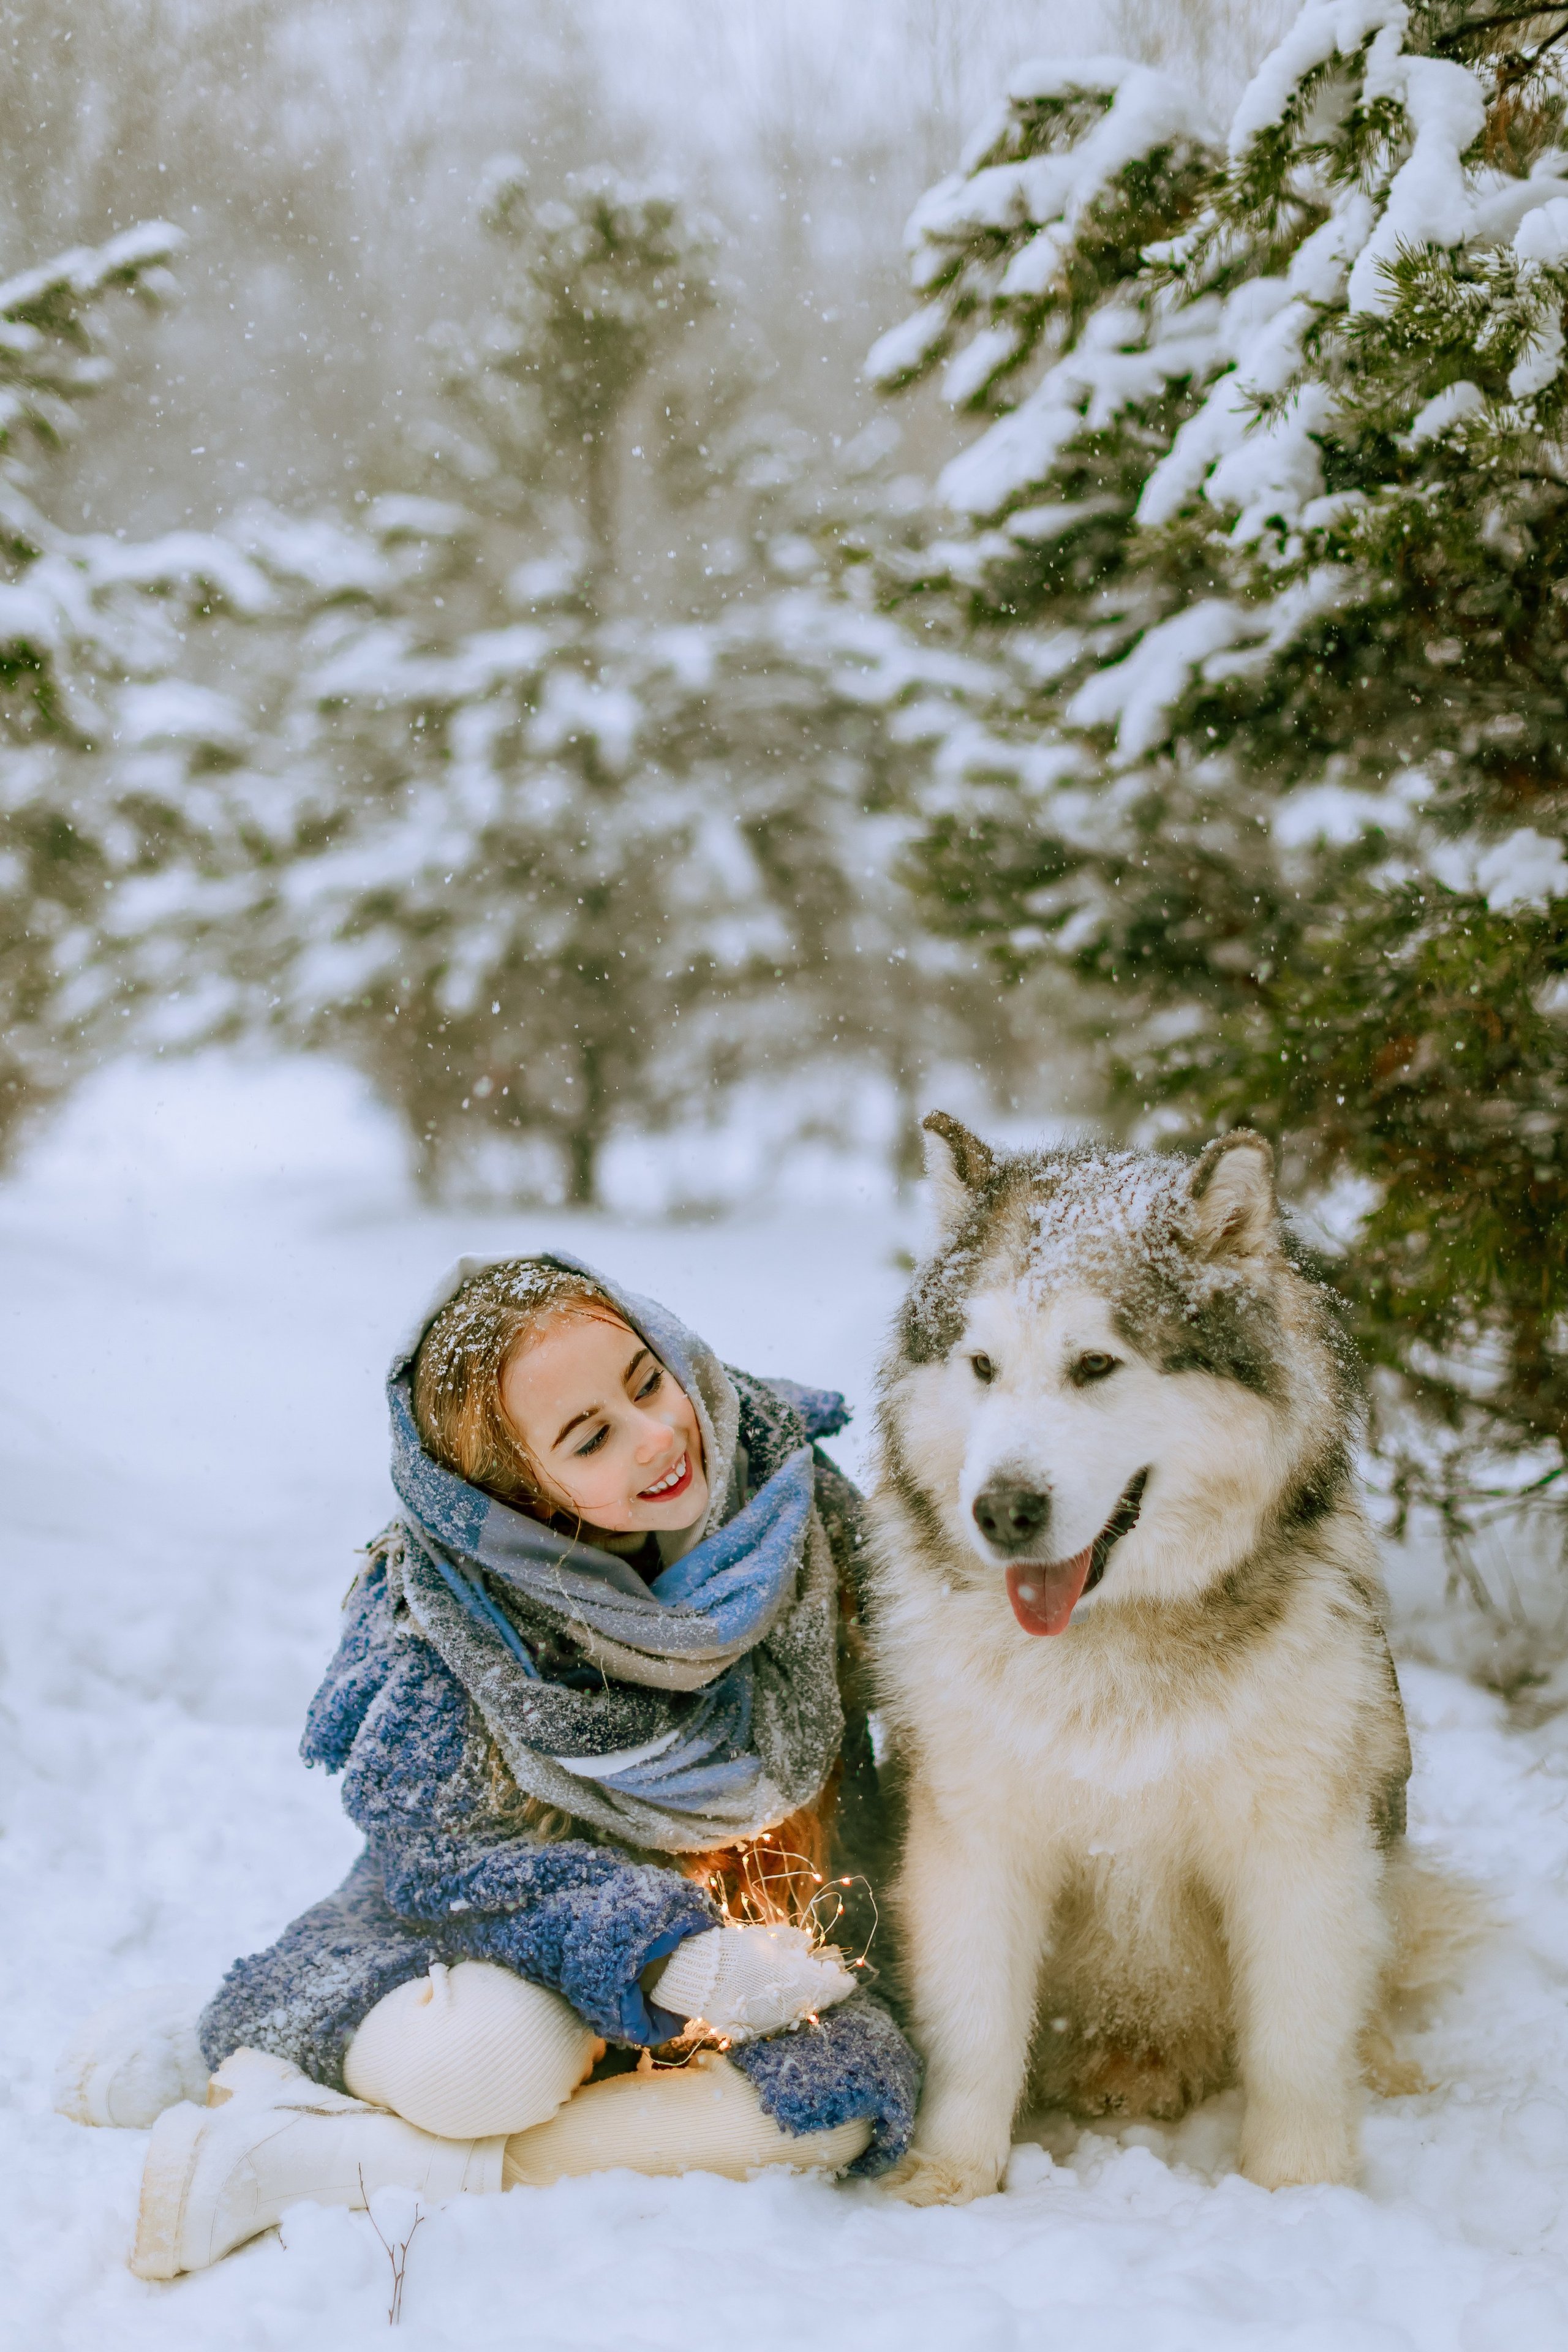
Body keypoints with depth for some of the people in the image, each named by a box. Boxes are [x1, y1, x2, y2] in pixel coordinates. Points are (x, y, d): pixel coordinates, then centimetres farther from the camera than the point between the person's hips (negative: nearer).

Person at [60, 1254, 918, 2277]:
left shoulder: (784, 1485, -15)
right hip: (506, 1919, -5)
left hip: (750, 1915, 6)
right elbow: (448, 1853, -19)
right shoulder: (446, 1602, -23)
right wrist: (661, 1953, -32)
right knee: (494, 2058, -39)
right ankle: (235, 2064, -8)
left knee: (855, 2090, -26)